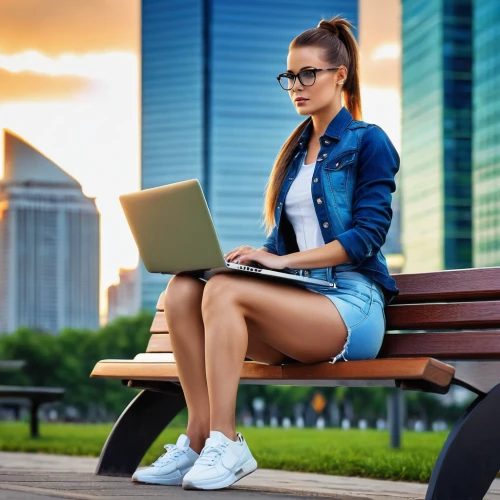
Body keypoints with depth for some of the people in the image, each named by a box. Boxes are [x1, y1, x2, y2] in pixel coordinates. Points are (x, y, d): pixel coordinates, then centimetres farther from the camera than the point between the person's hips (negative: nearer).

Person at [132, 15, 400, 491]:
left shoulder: (368, 142, 1)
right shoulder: (296, 149, 22)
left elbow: (367, 234, -9)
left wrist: (283, 260, -17)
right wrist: (256, 255, 0)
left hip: (352, 305, -7)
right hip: (300, 298, 7)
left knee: (224, 291, -30)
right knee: (183, 288, -19)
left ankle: (225, 443, -28)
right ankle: (199, 438, -23)